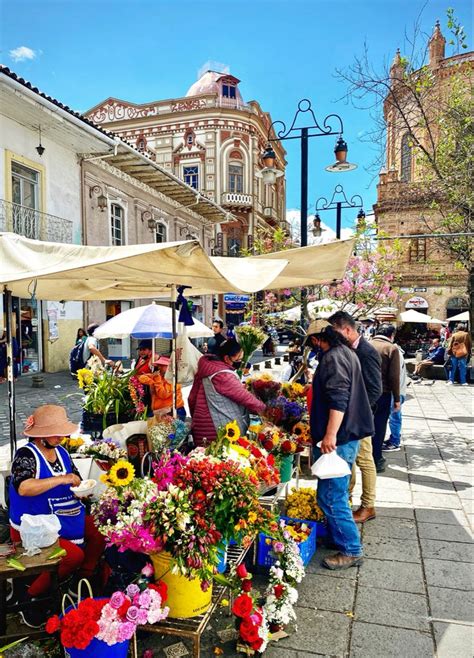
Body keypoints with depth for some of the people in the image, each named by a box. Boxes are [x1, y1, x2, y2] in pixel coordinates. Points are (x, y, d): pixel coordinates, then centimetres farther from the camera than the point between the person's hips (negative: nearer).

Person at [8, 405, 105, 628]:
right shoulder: (26, 455, -17)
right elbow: (23, 487, -34)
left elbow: (74, 481, 16)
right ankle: (28, 597, -2)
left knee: (100, 532, -6)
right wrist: (61, 479, -35)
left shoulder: (61, 452, 4)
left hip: (63, 519, 7)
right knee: (74, 554, -23)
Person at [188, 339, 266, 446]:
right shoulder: (224, 376, -22)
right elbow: (247, 399, -18)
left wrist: (197, 419, 24)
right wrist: (265, 410, -4)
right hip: (216, 433, -9)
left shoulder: (205, 369, 5)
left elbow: (192, 398, 13)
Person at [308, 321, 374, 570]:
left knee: (330, 496, -3)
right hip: (349, 433, 11)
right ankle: (336, 534, 34)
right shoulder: (346, 352, 15)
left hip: (339, 438, -11)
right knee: (337, 492, 21)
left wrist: (331, 434, -29)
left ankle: (351, 550, 8)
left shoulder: (333, 357, -18)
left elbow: (338, 399, -28)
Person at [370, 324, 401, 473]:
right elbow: (394, 376, -12)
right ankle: (376, 461, 14)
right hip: (383, 393, -4)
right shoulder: (392, 349, -9)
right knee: (379, 427, 7)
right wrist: (397, 399, -5)